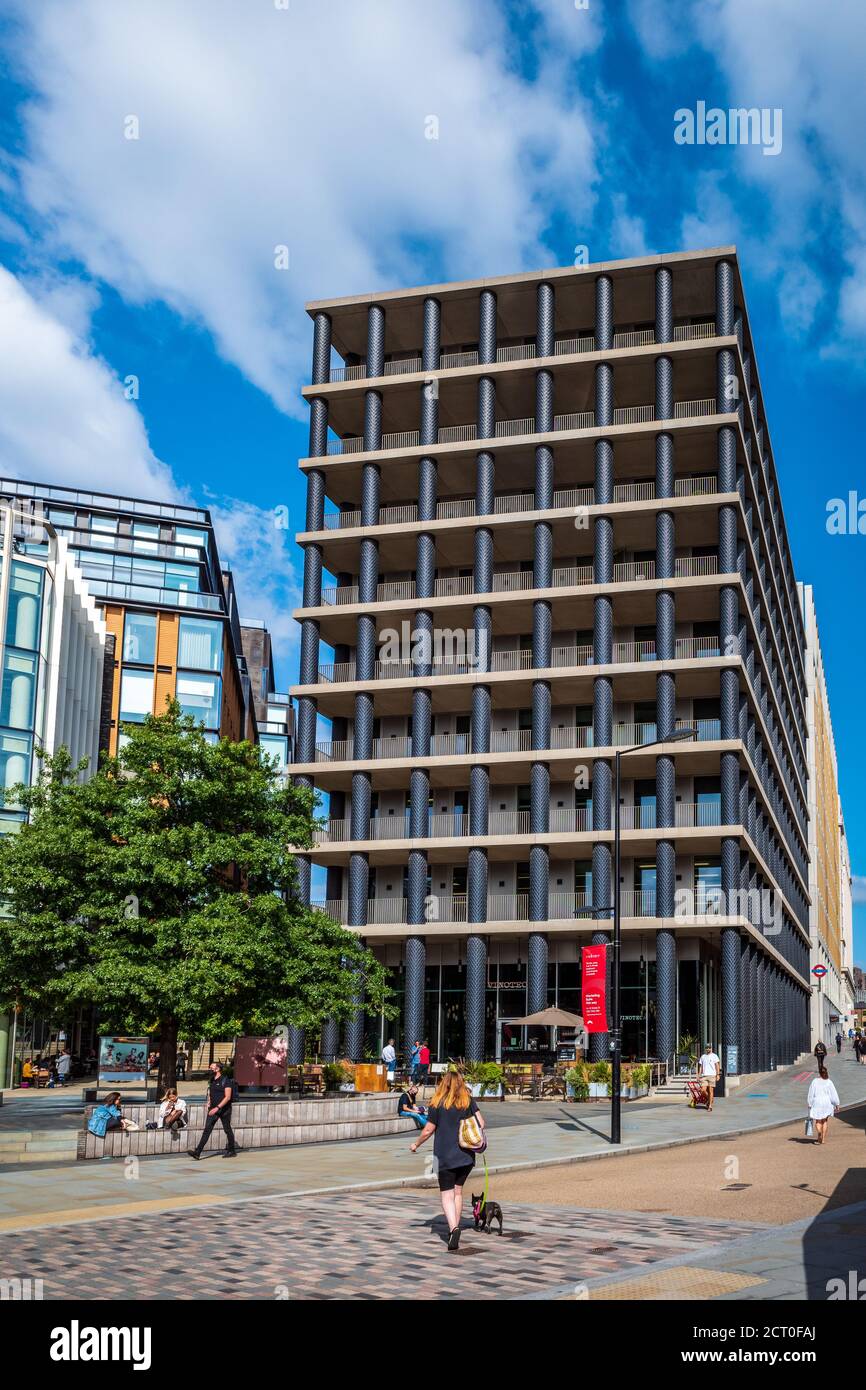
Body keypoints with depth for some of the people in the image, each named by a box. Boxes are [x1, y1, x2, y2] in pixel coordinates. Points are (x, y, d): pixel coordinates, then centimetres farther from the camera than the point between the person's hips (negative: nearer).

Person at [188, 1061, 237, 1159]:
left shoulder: (225, 1080, -10)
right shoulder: (212, 1081, 12)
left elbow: (227, 1097, -17)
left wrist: (217, 1107, -24)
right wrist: (209, 1102, 8)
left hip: (224, 1109, -6)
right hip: (213, 1109, 6)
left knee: (228, 1130, 4)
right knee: (207, 1130, -4)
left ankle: (232, 1151, 18)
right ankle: (197, 1152, -12)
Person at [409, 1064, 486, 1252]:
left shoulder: (438, 1104, -8)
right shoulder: (468, 1101, 2)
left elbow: (428, 1130, -5)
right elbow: (482, 1124, 0)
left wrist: (416, 1144, 11)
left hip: (445, 1155, -4)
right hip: (466, 1155, 4)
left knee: (447, 1194, -1)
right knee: (458, 1191, 18)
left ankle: (454, 1228, -21)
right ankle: (455, 1228, 22)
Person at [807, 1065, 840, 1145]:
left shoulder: (815, 1081, -6)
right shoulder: (829, 1082, -4)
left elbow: (811, 1094, -3)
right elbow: (834, 1094, -2)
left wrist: (809, 1104, 7)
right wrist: (837, 1105, 5)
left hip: (817, 1103, -1)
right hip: (827, 1103, 1)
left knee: (818, 1121, 7)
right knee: (825, 1121, 15)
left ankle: (819, 1133, -23)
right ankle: (823, 1139, 15)